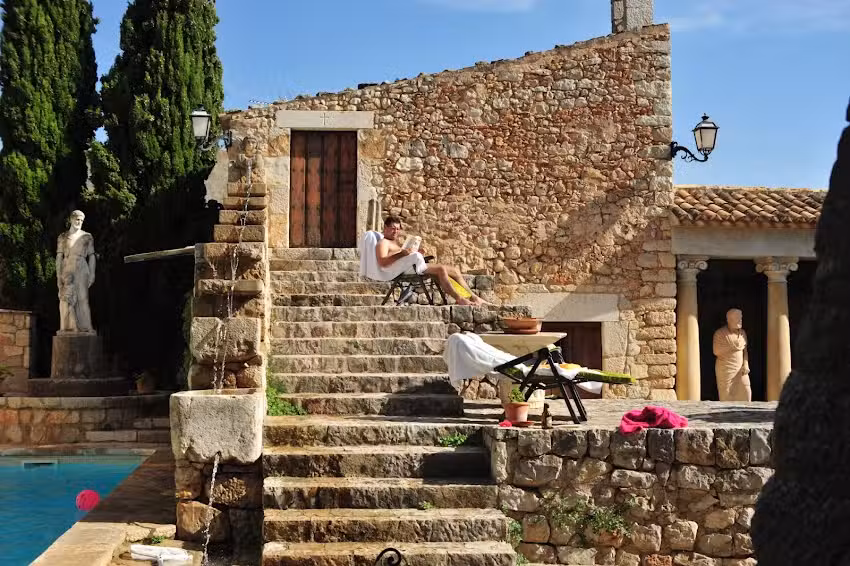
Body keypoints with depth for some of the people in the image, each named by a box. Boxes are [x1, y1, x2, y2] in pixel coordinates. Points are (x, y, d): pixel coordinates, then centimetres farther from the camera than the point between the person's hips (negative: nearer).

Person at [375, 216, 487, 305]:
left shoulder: (396, 243, 34)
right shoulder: (383, 243, 4)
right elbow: (382, 263, -15)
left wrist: (418, 254, 6)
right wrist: (402, 253, -22)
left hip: (415, 267, 10)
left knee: (455, 271, 3)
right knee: (441, 269, -28)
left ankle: (473, 297, -2)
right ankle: (459, 299, -27)